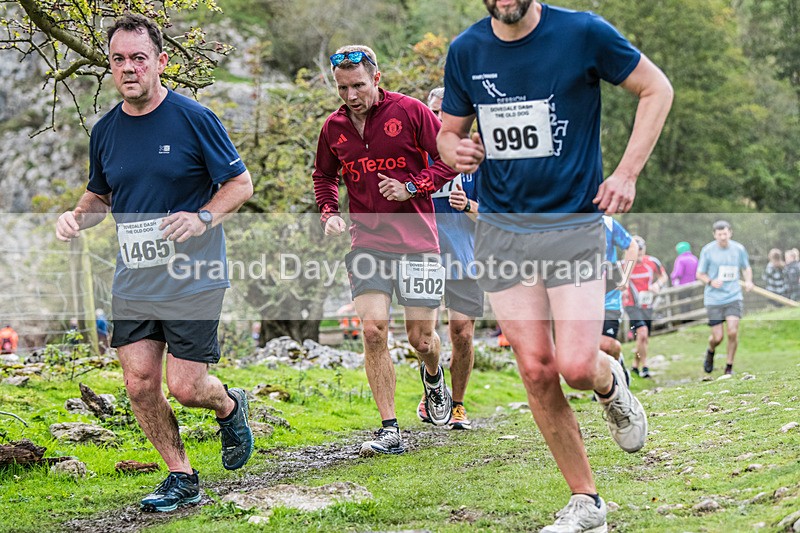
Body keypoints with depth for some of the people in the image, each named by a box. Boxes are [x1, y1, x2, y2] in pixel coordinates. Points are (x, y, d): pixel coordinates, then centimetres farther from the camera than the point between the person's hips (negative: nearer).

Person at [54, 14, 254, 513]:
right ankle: (182, 477, 17)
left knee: (185, 388, -6)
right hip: (133, 280, 5)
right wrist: (78, 215, -1)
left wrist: (203, 218, -20)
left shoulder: (193, 118, -8)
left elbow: (241, 183, -3)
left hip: (193, 280, -5)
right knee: (140, 383, -1)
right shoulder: (105, 131, 6)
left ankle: (230, 405, 29)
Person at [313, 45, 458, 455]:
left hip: (416, 240, -3)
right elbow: (324, 175, 24)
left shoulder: (409, 111, -5)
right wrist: (329, 213, 7)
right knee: (373, 330, -12)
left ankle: (433, 376, 40)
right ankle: (389, 430, -6)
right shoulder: (334, 127, 7)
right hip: (367, 242, 3)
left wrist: (412, 188, -13)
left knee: (420, 338, 1)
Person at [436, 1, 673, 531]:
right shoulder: (466, 51, 4)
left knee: (576, 365, -15)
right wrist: (455, 151, -10)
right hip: (501, 229, 3)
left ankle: (611, 383, 24)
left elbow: (657, 89, 2)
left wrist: (626, 174, -6)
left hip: (573, 223, -3)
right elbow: (448, 132, 16)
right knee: (536, 370, 0)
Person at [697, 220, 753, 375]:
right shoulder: (707, 250, -5)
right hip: (713, 299, -1)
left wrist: (748, 281, -3)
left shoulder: (739, 249, 1)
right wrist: (711, 282, -17)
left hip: (733, 297, 1)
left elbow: (746, 268, 18)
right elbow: (699, 274, 3)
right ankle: (710, 352, 34)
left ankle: (729, 367, 5)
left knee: (733, 332, -13)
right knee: (717, 337, -3)